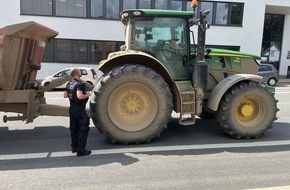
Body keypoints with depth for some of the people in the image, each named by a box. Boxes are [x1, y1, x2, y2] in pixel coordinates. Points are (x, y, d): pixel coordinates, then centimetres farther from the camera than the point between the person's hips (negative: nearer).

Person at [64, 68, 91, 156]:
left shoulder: (69, 83, 8)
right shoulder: (79, 84, -19)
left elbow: (65, 95, 14)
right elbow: (80, 96, -32)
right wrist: (87, 94, -16)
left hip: (72, 108, 9)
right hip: (79, 109, -9)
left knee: (74, 128, 18)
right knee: (83, 129, 0)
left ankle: (74, 147, 29)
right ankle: (81, 150, 3)